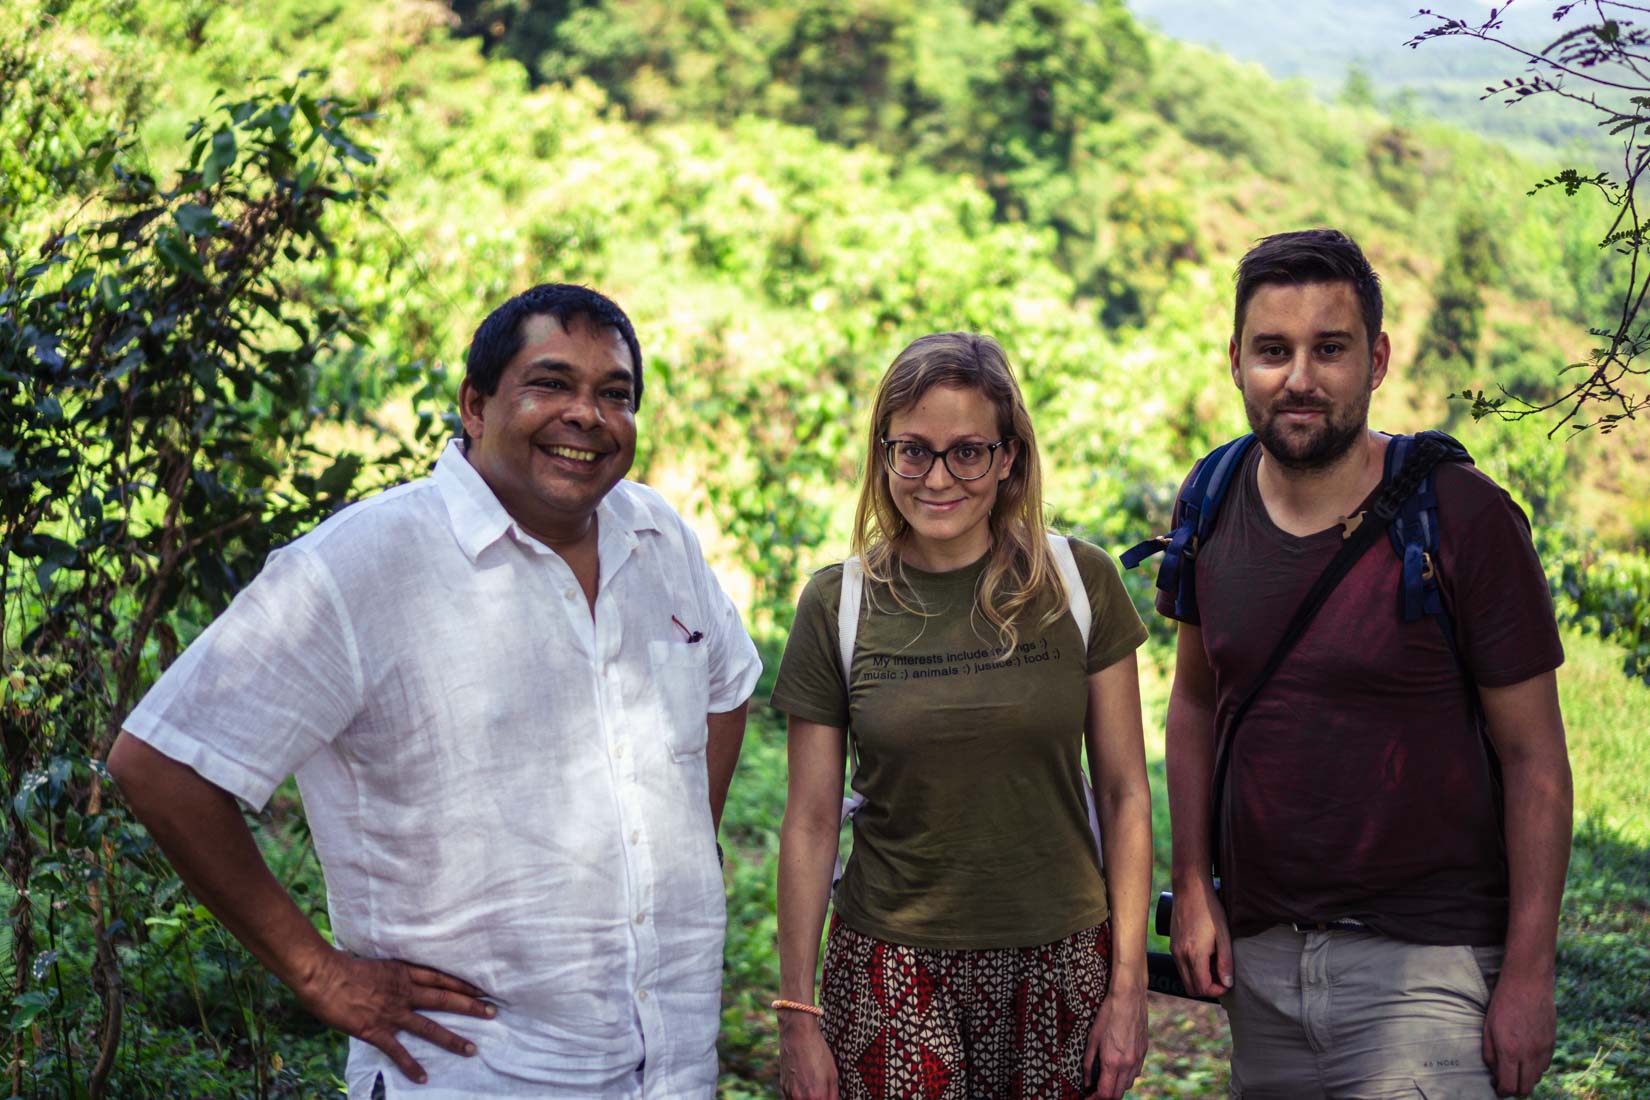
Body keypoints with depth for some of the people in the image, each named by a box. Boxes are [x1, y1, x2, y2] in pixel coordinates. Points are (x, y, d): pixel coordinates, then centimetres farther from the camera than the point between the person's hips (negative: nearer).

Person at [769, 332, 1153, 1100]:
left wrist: (1128, 987, -3)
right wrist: (796, 1015, 0)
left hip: (1060, 961, 0)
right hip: (893, 970, 0)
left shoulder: (1079, 583, -3)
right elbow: (810, 823, 0)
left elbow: (1125, 793, 0)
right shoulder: (837, 606, -3)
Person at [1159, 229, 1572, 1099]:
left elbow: (1534, 757, -8)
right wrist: (1191, 885, 6)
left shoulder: (1464, 518, -11)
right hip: (1257, 953, 5)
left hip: (1426, 961, -4)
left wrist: (1529, 976, -10)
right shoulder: (1214, 505, 2)